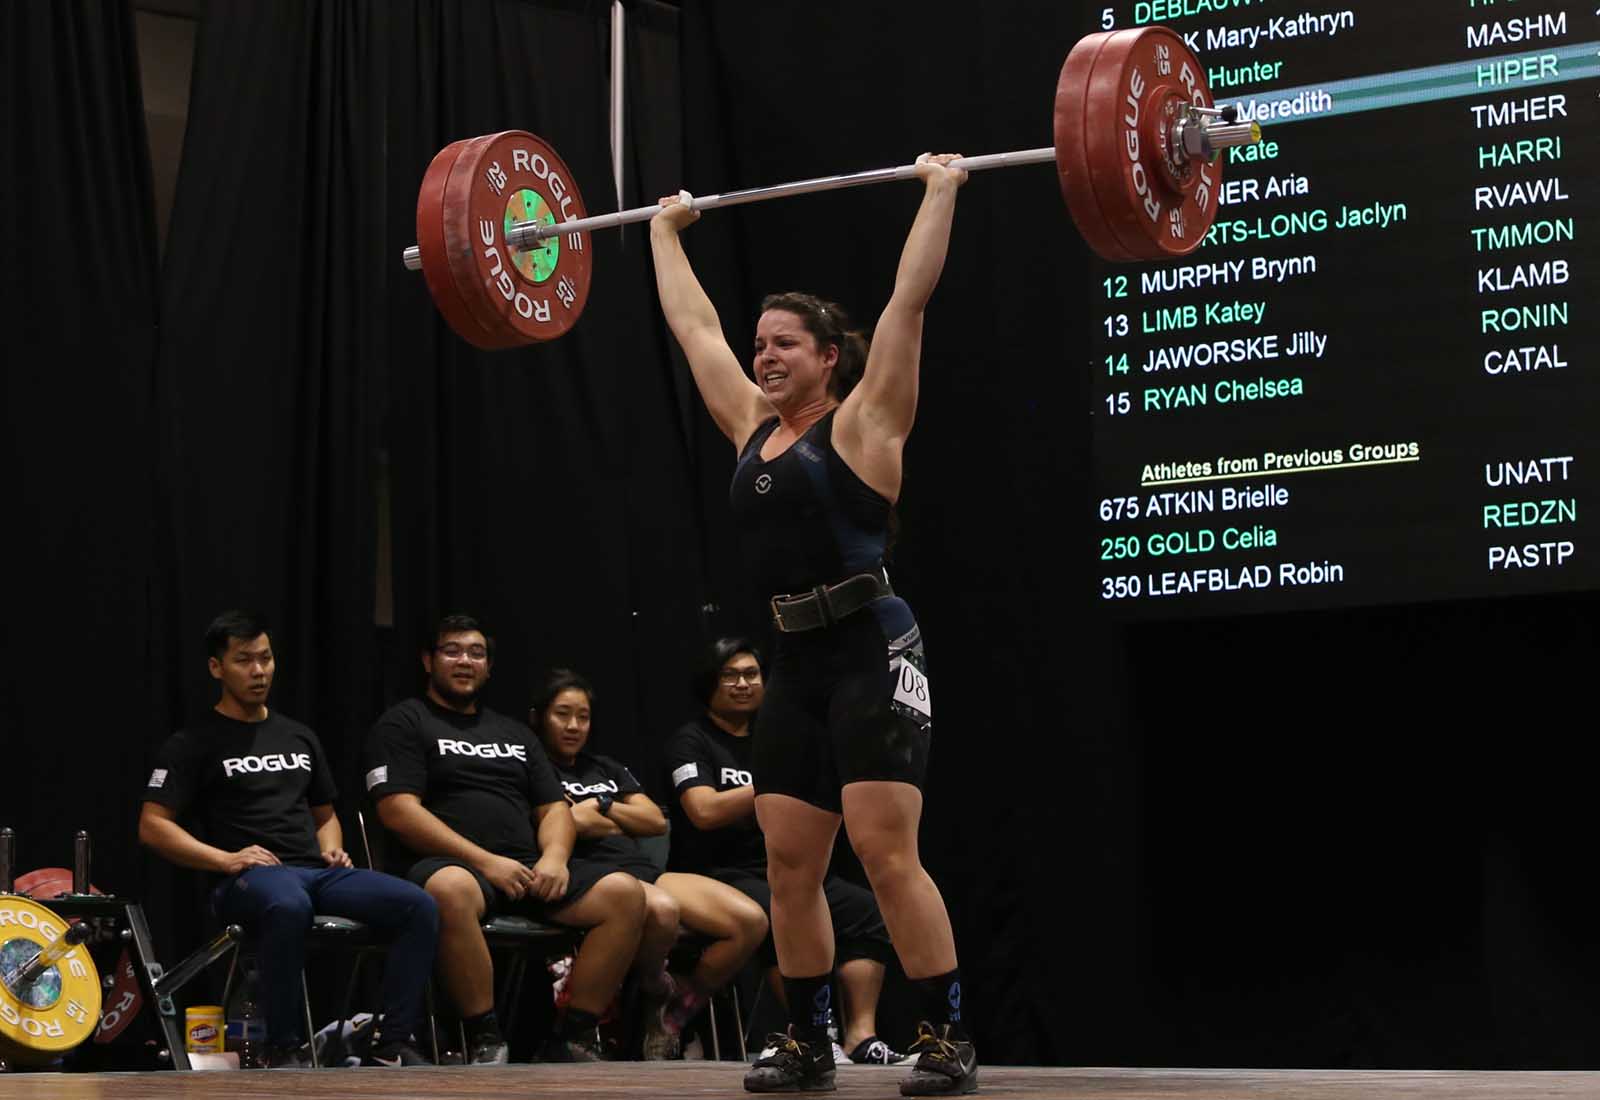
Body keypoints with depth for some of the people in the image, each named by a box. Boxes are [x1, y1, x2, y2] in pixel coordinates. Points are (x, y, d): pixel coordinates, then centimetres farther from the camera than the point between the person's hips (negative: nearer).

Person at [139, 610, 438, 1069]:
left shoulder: (299, 737, 24)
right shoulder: (194, 744, 6)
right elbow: (152, 826, -1)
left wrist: (331, 849, 9)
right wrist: (225, 859, -13)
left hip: (317, 871, 6)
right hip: (247, 878, -5)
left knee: (418, 906, -22)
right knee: (289, 906, -44)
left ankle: (392, 1044, -18)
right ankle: (286, 1047, -29)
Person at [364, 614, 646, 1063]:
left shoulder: (514, 733, 29)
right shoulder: (404, 723, 10)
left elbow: (554, 808, 23)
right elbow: (398, 809, -5)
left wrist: (555, 858, -3)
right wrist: (485, 862, -13)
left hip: (529, 869, 6)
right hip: (451, 862, -5)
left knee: (624, 892, -19)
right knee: (450, 890, -42)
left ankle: (575, 1036, -16)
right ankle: (485, 1037, -29)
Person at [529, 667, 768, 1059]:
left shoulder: (606, 768, 31)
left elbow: (657, 821, 19)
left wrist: (599, 807, 5)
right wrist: (621, 822, 7)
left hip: (644, 869, 7)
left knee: (751, 920, -17)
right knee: (661, 910, -43)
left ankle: (675, 1013, -5)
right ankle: (656, 992, -11)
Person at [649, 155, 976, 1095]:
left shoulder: (861, 422, -4)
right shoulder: (754, 427, 12)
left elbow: (909, 303, -9)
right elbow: (693, 323, 22)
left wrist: (940, 196, -6)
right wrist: (666, 231, 29)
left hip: (873, 653, -7)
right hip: (796, 663, 7)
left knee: (886, 851, -13)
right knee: (790, 864, 6)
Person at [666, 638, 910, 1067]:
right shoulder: (691, 741, 2)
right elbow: (705, 811, -15)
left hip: (781, 871, 7)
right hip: (718, 876, -7)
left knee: (867, 910, -16)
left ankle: (861, 1034, -25)